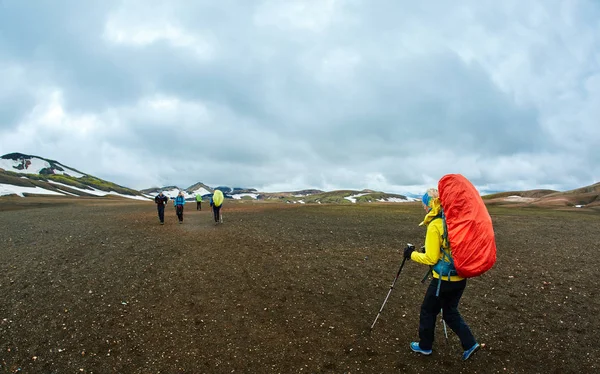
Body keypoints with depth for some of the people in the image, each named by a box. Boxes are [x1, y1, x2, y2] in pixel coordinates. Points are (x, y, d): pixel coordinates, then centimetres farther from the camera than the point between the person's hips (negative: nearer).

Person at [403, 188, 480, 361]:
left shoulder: (434, 225, -19)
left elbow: (431, 259, -18)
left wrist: (412, 254, -4)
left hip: (444, 279, -7)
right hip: (460, 276, 7)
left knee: (428, 311, 14)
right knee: (450, 311, 24)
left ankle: (425, 346, 28)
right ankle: (469, 343, 21)